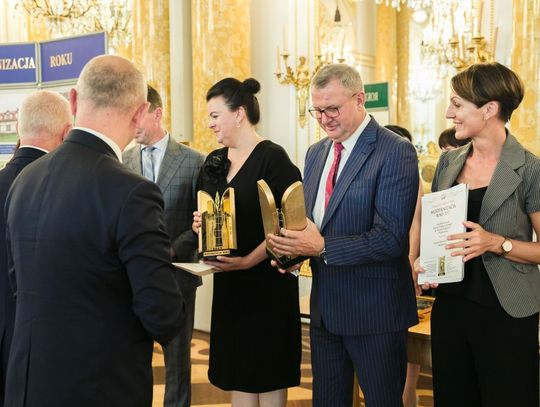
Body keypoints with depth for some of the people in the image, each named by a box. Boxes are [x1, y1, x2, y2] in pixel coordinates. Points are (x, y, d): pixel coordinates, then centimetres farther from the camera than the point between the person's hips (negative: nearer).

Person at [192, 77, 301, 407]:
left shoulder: (272, 157, -12)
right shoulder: (215, 161, 9)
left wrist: (249, 260, -20)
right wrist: (200, 225, -2)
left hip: (267, 279, -7)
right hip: (228, 281, 7)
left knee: (268, 371, 5)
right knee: (237, 372, 13)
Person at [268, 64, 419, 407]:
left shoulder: (396, 152, -14)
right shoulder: (315, 153, 9)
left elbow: (390, 238, -21)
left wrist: (322, 247, -27)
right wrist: (293, 247, -6)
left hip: (374, 312, -7)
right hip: (325, 306, 7)